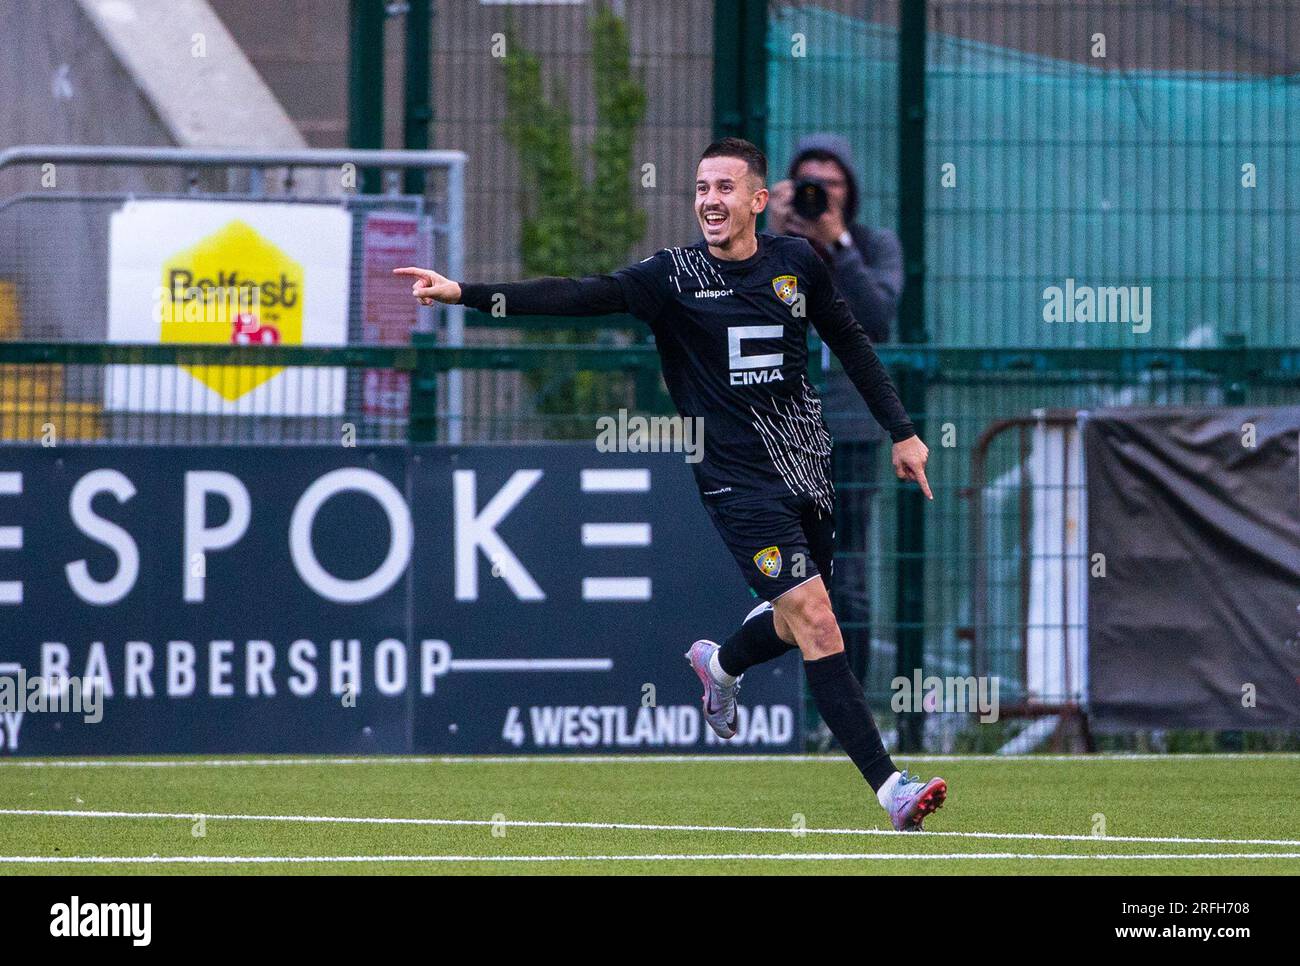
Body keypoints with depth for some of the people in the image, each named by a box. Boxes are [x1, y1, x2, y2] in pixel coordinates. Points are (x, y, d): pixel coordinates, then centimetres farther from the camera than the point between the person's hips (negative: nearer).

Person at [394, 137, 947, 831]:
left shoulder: (797, 263, 4)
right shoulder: (674, 275, -8)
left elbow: (850, 344, 18)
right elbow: (579, 296, -17)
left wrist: (900, 432, 18)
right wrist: (465, 293, -27)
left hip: (808, 467, 5)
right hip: (738, 480, -5)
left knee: (799, 622, 14)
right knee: (814, 620, -15)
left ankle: (720, 664, 49)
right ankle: (889, 787, -15)